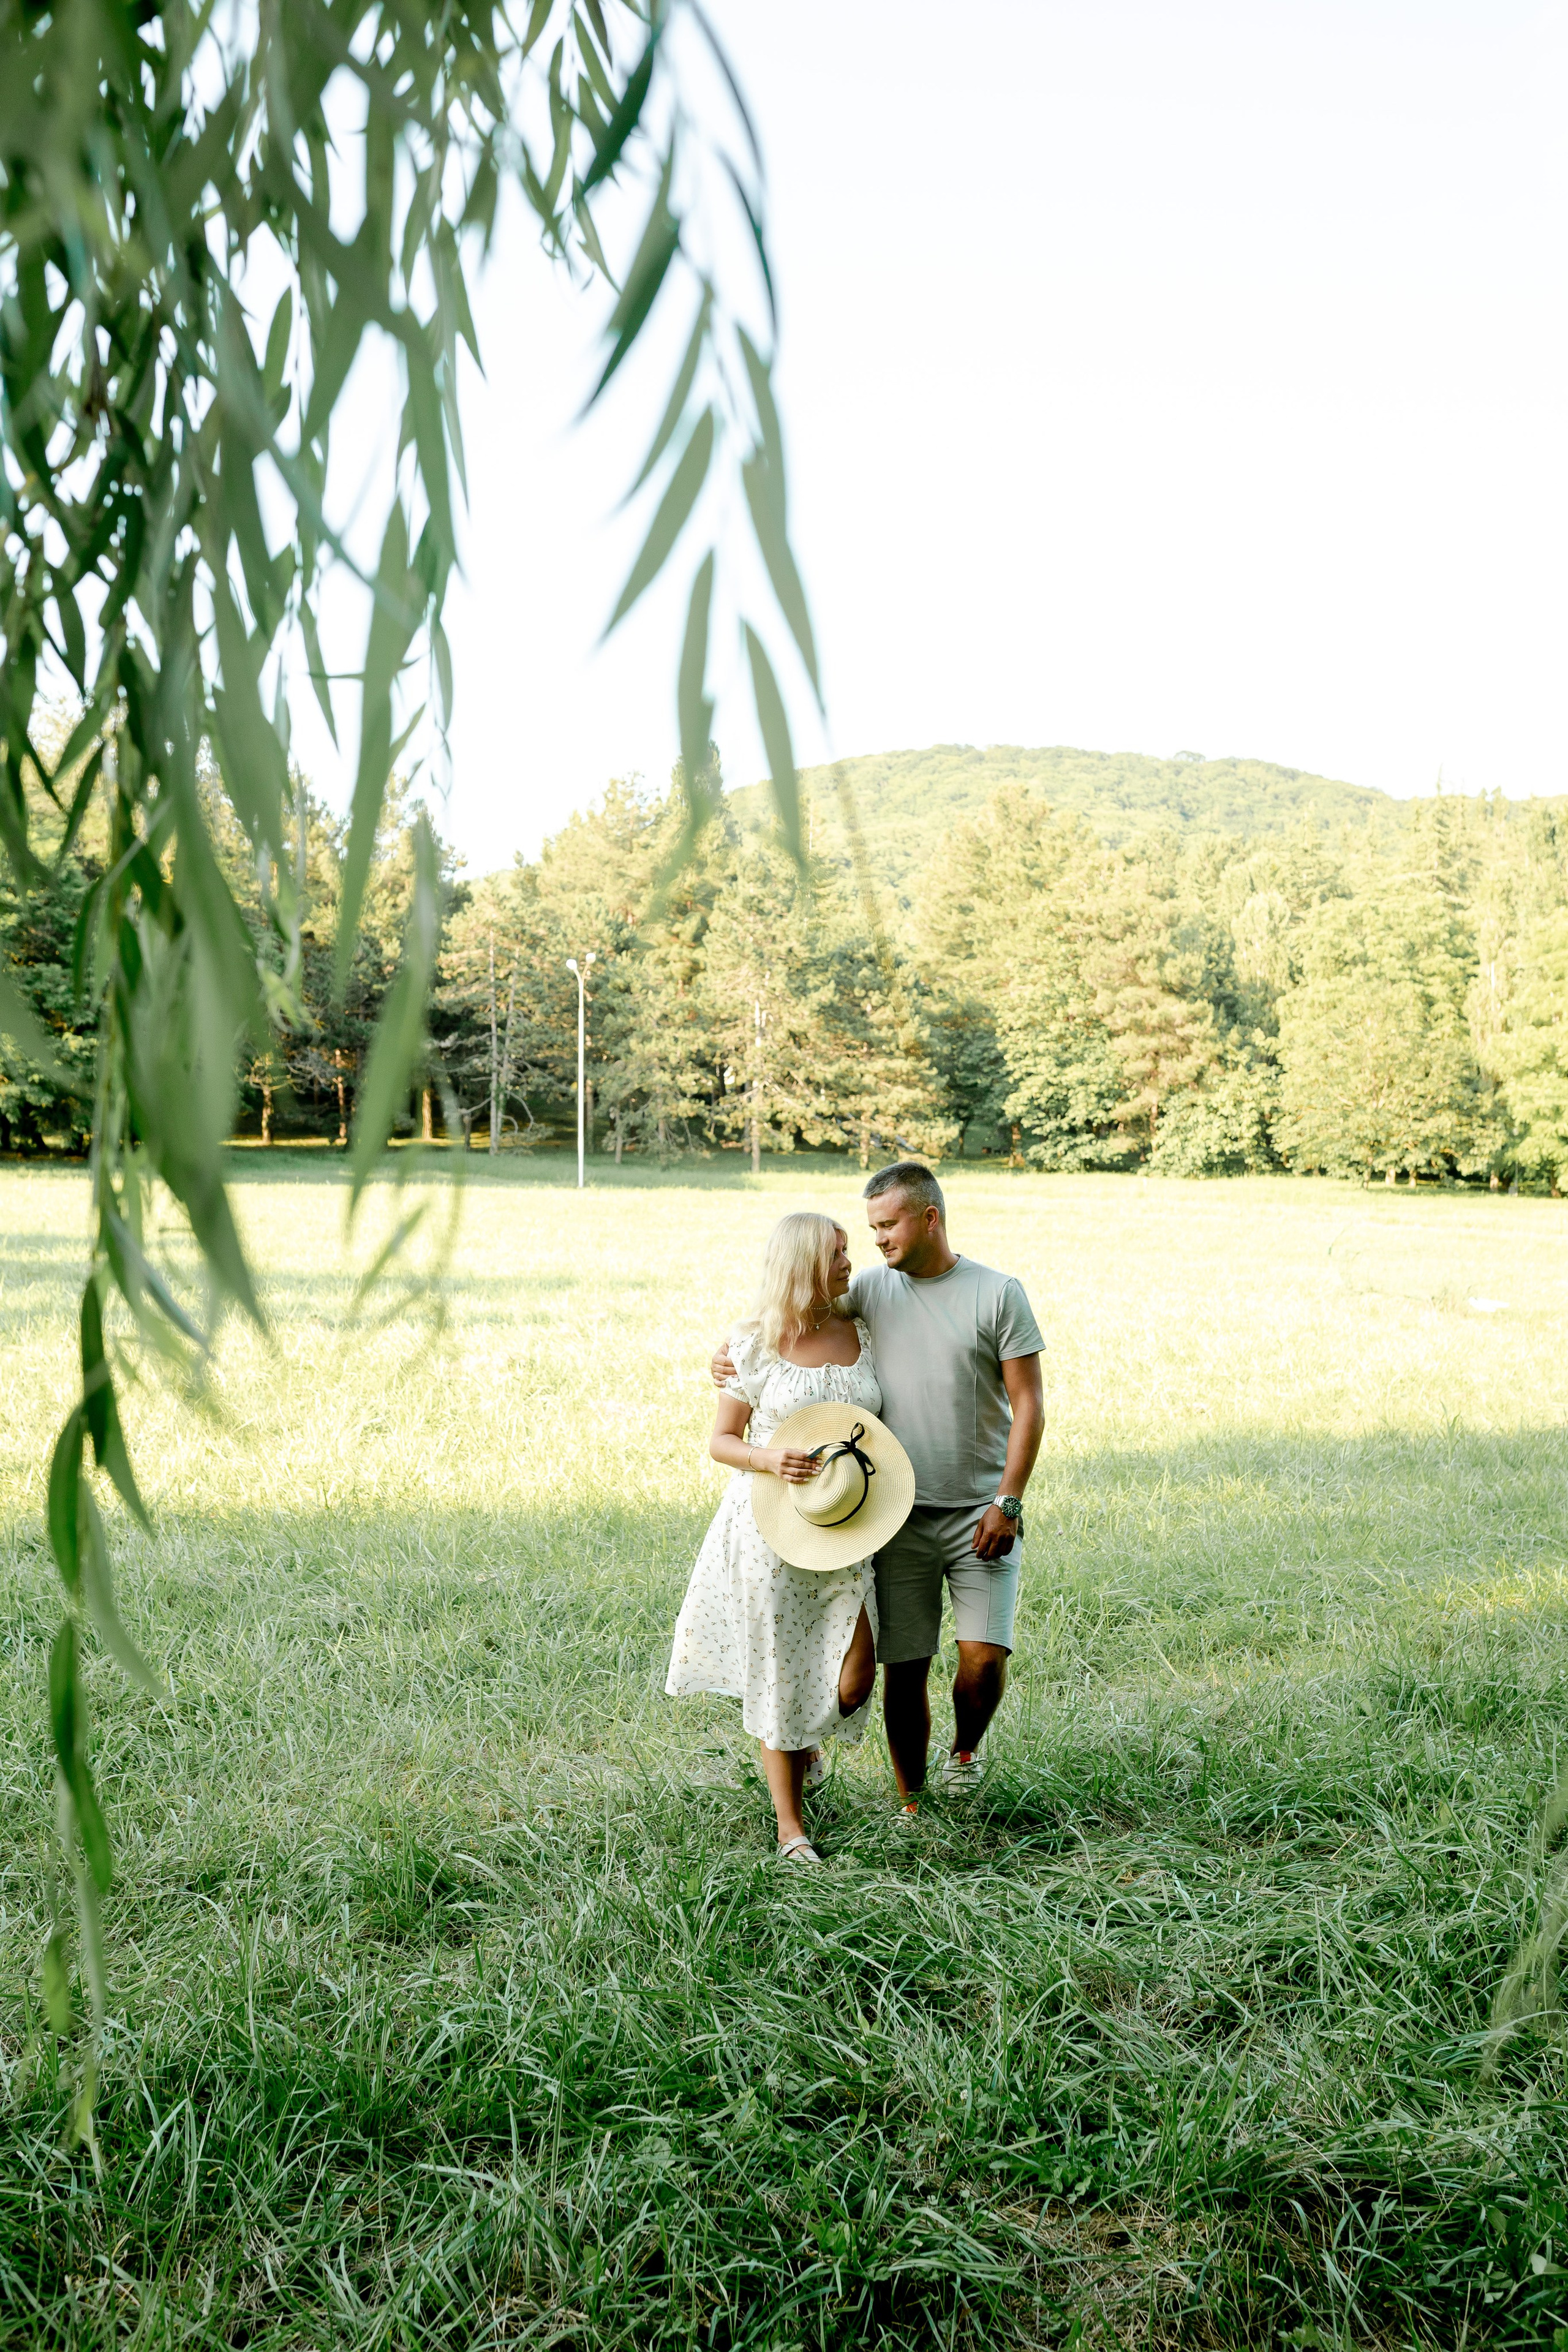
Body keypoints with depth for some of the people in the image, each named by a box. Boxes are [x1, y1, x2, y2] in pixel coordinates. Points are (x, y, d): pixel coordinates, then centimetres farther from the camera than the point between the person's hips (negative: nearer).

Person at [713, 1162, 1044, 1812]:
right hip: (899, 1515, 2)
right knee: (903, 1666, 3)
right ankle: (910, 1808, 21)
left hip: (979, 1512, -2)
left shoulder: (998, 1293, -2)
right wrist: (734, 1351, 0)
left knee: (984, 1656, -10)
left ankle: (965, 1751, 22)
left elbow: (1028, 1405, -3)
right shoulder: (870, 1288, 6)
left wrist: (1007, 1502, -10)